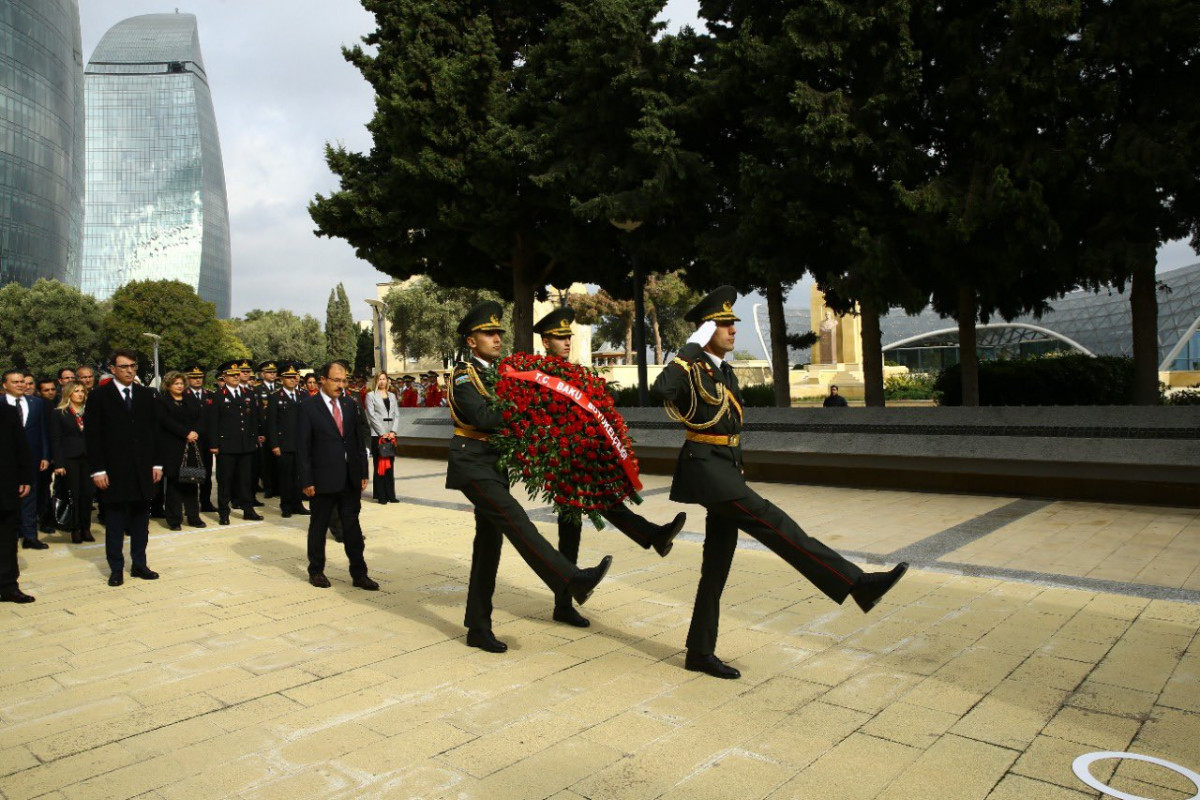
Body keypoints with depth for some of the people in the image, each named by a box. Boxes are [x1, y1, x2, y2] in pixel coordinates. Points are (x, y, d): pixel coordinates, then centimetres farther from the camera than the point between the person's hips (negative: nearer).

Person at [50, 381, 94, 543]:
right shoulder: (59, 413, 2)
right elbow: (55, 440, -2)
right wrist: (58, 464, -9)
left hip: (88, 457, 2)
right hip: (70, 458, -2)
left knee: (87, 494, 2)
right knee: (73, 495, 2)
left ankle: (86, 528, 11)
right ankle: (75, 530, 10)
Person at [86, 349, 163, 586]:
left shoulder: (146, 395, 9)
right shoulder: (99, 397, -1)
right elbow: (92, 436, -4)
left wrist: (156, 463, 6)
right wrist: (98, 470, -9)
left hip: (142, 469, 3)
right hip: (114, 470, -3)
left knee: (141, 518, 8)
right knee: (115, 520, 4)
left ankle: (139, 564, 17)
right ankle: (116, 569, 13)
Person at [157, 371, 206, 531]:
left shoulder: (191, 400, 16)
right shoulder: (162, 401, 2)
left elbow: (201, 417, 8)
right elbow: (166, 421, -10)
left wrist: (196, 432, -10)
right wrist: (186, 433, -17)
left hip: (192, 447, 4)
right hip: (172, 448, -4)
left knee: (192, 481, 4)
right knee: (174, 482, -1)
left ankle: (193, 517, 11)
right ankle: (174, 520, 5)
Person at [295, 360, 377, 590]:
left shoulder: (350, 405, 8)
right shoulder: (308, 407, -7)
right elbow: (302, 447, -8)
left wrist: (363, 472, 7)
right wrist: (306, 481, -11)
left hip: (350, 479, 4)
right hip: (323, 480, -4)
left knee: (352, 526, 8)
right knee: (319, 527, 11)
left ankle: (359, 573, 14)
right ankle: (316, 571, 26)